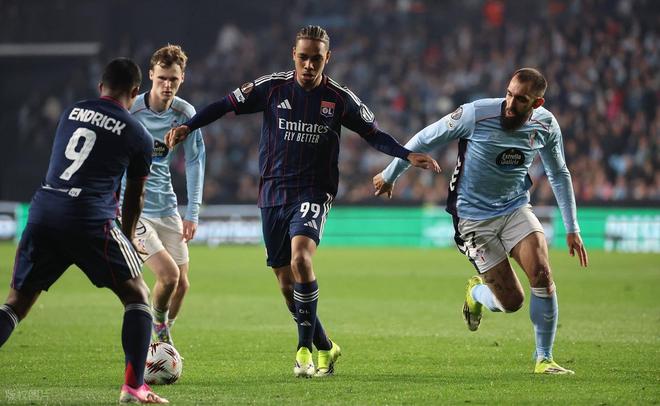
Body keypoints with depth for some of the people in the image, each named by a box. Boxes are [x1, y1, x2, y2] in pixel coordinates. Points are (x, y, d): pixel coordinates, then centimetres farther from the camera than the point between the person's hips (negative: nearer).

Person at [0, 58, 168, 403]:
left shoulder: (70, 112, 17)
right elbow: (134, 197, 17)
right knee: (137, 296, 12)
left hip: (43, 211, 4)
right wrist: (127, 239, 37)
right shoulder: (137, 136, 6)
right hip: (89, 219, -4)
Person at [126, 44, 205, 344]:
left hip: (166, 205, 5)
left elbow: (195, 161, 4)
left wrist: (192, 213, 0)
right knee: (168, 275, -18)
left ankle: (161, 340, 28)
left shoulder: (185, 113, -1)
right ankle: (158, 332, 8)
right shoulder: (130, 111, -15)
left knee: (181, 284, 5)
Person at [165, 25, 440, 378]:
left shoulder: (339, 99, -1)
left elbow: (373, 134, 7)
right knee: (286, 283, 6)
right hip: (273, 193, 3)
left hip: (313, 193, -3)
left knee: (300, 258, -28)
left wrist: (408, 156, -6)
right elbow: (227, 105, 4)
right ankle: (325, 348, 25)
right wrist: (187, 127, -7)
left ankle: (304, 348, -20)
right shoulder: (272, 87, 0)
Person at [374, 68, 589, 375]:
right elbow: (425, 140, -7)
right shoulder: (476, 115, -21)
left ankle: (544, 359, -2)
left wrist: (572, 229, 10)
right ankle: (475, 292, 31)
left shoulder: (546, 125, -8)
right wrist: (389, 176, 5)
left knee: (542, 275, -19)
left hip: (516, 209, 4)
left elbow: (559, 174, 10)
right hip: (474, 217, -4)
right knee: (511, 301, -8)